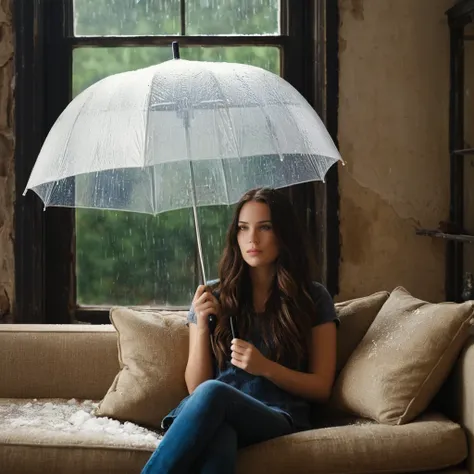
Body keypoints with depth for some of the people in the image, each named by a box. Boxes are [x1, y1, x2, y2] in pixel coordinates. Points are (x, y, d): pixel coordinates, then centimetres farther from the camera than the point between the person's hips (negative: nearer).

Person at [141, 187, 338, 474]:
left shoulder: (314, 299, 10)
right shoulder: (213, 296, 14)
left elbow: (321, 388, 7)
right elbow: (195, 386, 11)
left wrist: (265, 367, -9)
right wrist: (202, 327, -5)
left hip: (279, 418, -1)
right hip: (216, 415, 2)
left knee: (213, 393, -37)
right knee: (216, 438, -40)